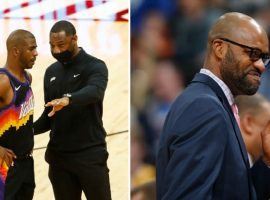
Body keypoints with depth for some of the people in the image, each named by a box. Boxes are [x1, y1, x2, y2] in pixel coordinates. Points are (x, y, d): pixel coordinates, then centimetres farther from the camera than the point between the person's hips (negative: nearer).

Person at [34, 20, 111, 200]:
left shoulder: (95, 67, -7)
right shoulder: (51, 72, 12)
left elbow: (94, 91, -30)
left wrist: (68, 99, -49)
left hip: (90, 154, -5)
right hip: (58, 155, 5)